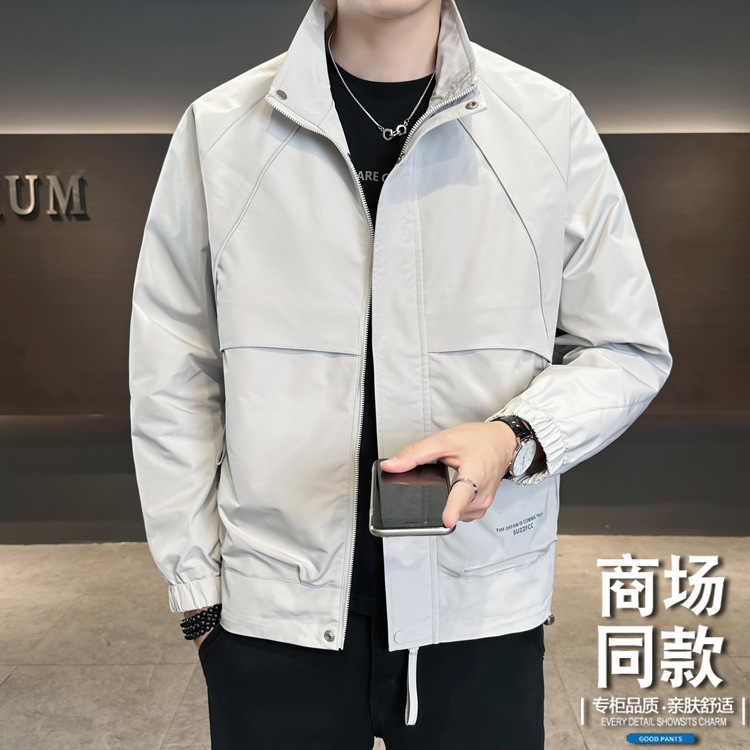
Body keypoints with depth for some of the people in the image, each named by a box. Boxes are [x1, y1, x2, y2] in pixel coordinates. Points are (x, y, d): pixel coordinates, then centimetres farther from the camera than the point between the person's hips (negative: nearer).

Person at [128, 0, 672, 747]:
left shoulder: (549, 123, -3)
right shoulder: (215, 130, -2)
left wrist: (515, 438, -16)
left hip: (482, 609, 1)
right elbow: (171, 384, 2)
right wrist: (196, 588, 2)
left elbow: (628, 350, 3)